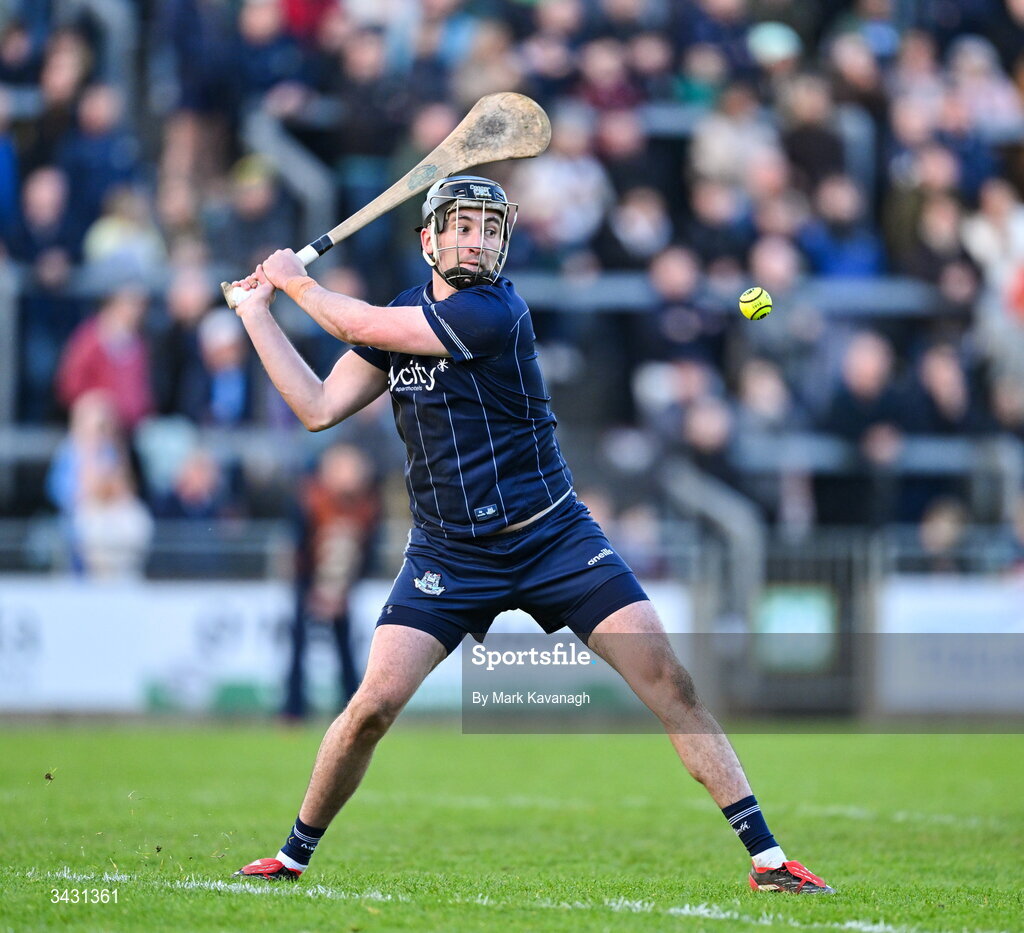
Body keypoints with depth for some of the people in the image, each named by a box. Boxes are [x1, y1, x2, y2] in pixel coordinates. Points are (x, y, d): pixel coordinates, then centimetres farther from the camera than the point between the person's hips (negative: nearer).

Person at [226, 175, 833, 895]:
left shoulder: (493, 312, -16)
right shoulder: (401, 315, 5)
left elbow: (359, 325, -15)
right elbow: (320, 407, 5)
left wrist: (297, 281, 3)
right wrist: (257, 311, 6)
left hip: (555, 537, -3)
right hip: (449, 555, 4)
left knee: (668, 680, -12)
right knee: (372, 707, -10)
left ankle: (768, 858, -8)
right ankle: (294, 856, 12)